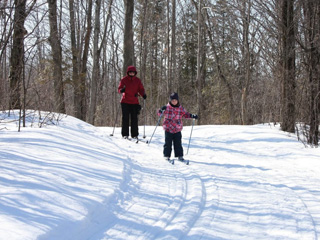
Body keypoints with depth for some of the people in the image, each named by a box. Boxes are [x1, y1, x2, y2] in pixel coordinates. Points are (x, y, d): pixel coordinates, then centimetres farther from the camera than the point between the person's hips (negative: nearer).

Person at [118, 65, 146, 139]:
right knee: (125, 118, -1)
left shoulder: (137, 80, 7)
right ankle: (125, 134, 4)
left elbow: (141, 89, 8)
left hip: (134, 102, 1)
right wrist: (121, 90, -25)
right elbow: (119, 89, -1)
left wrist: (143, 94, -14)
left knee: (134, 118, 0)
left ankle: (134, 134, 6)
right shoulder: (124, 80, 2)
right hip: (125, 102, -1)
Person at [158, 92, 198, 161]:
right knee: (168, 143, 3)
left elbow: (185, 114, 15)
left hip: (177, 129, 2)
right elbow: (159, 113, -3)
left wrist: (192, 116, 0)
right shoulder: (167, 108, -4)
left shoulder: (181, 108, 3)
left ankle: (179, 156, 11)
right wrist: (161, 110, -25)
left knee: (178, 143, 4)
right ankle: (166, 155, 13)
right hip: (168, 129, -2)